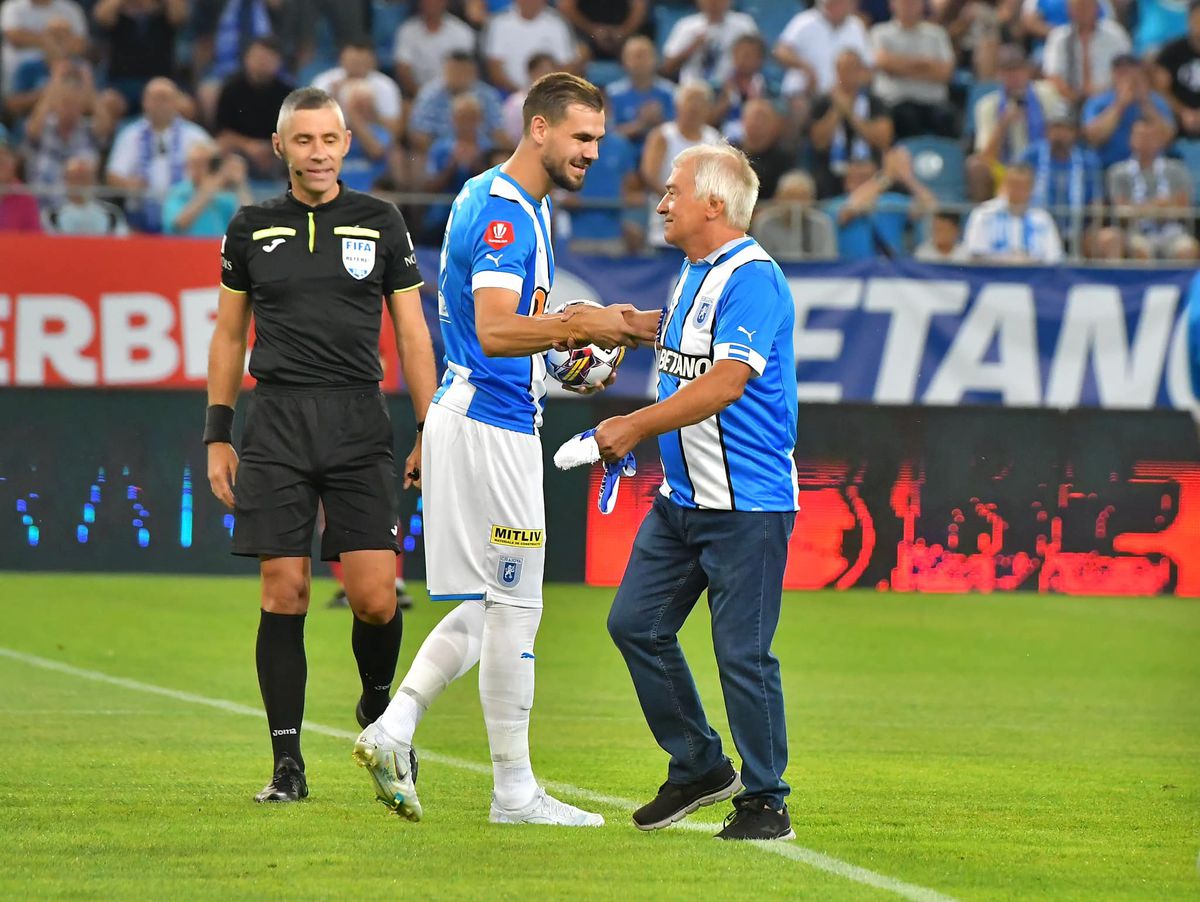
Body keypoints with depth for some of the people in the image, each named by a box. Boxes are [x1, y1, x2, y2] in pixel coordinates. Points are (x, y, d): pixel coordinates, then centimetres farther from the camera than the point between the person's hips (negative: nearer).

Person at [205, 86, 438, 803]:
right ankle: (288, 762, 2)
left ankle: (378, 704, 23)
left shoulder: (381, 223, 7)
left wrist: (432, 434, 2)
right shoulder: (252, 229, 9)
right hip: (277, 422, 1)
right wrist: (218, 435, 8)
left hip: (359, 422, -1)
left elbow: (413, 334, 8)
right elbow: (229, 336, 15)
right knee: (285, 593, -4)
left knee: (375, 598, -8)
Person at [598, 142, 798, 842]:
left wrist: (636, 428, -20)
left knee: (743, 653, -6)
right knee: (636, 624, 8)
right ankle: (700, 766, 20)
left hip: (747, 502, -10)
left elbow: (725, 383, -24)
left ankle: (766, 802, 5)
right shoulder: (693, 275, 14)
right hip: (682, 495, 10)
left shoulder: (753, 278, -16)